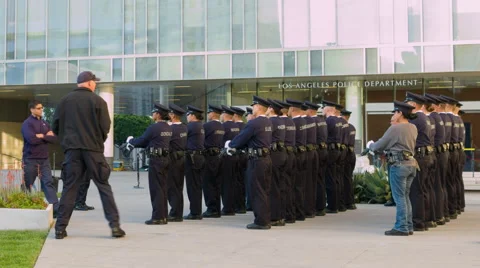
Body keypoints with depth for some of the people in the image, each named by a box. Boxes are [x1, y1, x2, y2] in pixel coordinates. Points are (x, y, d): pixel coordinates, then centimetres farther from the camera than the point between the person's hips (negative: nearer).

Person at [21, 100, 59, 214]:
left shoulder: (45, 123, 12)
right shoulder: (27, 123, -7)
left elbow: (54, 139, 3)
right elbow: (31, 139, -22)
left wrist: (42, 136, -11)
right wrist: (46, 137, -9)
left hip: (44, 159, 5)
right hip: (30, 159, -5)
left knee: (48, 182, -3)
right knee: (27, 185, 4)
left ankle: (55, 208, -9)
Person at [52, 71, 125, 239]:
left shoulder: (65, 100, 5)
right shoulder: (97, 101, -3)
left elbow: (55, 126, 6)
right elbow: (105, 126, -6)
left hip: (72, 149, 3)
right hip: (93, 149, -2)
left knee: (69, 187, 7)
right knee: (103, 186, 3)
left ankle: (60, 228, 4)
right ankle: (114, 225, -2)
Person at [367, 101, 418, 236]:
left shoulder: (395, 128, -13)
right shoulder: (413, 128, 9)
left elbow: (380, 146, -6)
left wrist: (370, 145, 13)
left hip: (399, 164, -8)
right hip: (411, 164, 8)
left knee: (400, 197, -4)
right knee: (405, 196, 14)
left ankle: (401, 228, -2)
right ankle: (408, 226, 16)